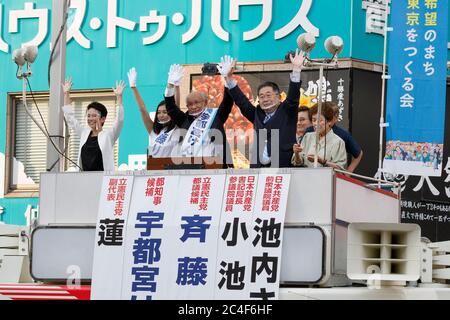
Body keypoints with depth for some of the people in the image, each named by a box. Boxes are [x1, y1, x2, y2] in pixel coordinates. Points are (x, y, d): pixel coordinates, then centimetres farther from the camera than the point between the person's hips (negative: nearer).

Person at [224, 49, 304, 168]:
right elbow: (241, 101, 19)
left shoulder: (286, 112, 6)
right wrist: (229, 78, 14)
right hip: (258, 168, 5)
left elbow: (293, 97, -7)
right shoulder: (257, 114, 18)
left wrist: (296, 69, -17)